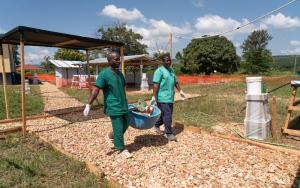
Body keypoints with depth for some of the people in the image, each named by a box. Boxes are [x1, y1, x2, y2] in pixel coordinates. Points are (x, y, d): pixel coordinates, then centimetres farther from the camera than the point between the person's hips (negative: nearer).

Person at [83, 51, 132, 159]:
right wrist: (88, 105, -22)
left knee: (125, 126, 18)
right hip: (114, 107, -8)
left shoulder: (120, 73, 11)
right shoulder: (104, 74, -13)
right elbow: (96, 90, -17)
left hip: (123, 106, 8)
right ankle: (121, 149, 22)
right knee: (118, 129, 2)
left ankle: (111, 136, 41)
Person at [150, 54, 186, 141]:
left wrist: (180, 91, 22)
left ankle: (157, 125, 36)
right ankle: (169, 134, 9)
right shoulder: (159, 70, -10)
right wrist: (154, 97, -23)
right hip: (163, 98, -8)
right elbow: (156, 84, -17)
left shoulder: (171, 70, 16)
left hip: (170, 97, 8)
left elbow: (175, 81, 23)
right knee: (167, 116, -4)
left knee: (168, 114, 16)